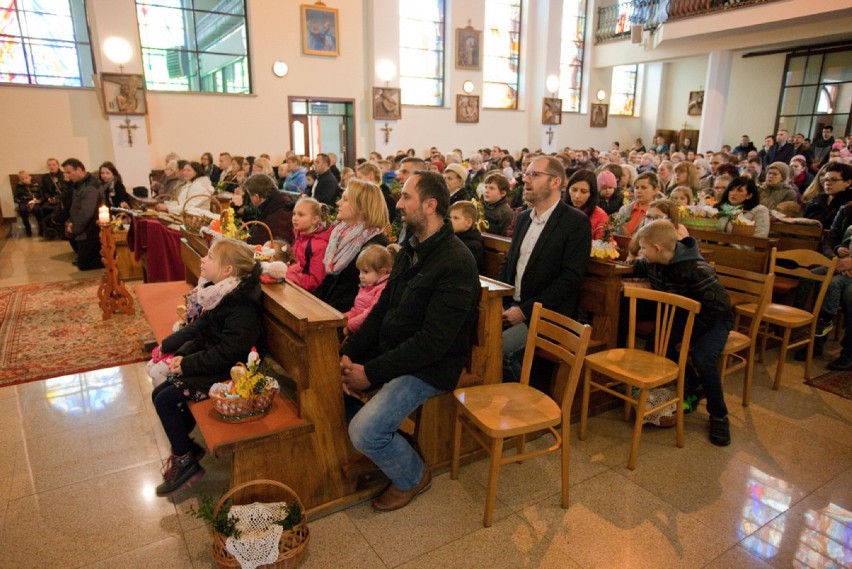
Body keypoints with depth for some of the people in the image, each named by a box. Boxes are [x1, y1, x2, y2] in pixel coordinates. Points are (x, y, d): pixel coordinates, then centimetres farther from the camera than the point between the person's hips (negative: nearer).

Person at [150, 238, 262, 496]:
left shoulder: (241, 307, -27)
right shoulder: (219, 292, 1)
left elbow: (227, 353, -27)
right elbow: (198, 327, 13)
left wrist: (187, 364, -19)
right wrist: (168, 345, 6)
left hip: (227, 373, -9)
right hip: (210, 360, 9)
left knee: (166, 400, -9)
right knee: (159, 394, 9)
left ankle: (185, 461, 8)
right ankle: (185, 446, 25)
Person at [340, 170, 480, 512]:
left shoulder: (456, 262, -22)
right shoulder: (410, 249, 7)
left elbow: (434, 341, -25)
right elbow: (382, 309, 9)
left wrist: (371, 373, -22)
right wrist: (348, 354, -4)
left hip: (429, 366, -9)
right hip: (391, 351, 9)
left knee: (365, 431, -21)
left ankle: (412, 476, 12)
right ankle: (374, 452, 23)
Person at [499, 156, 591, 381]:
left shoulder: (577, 222, -8)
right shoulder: (523, 218, 14)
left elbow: (570, 278, -16)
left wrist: (525, 310, -18)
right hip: (511, 307, 6)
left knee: (500, 348, -25)